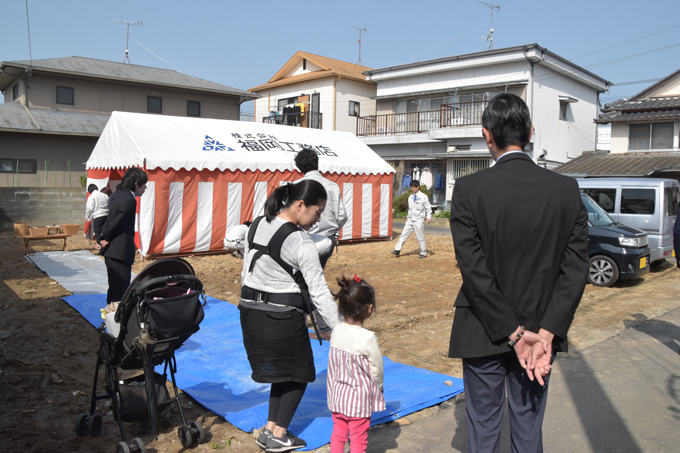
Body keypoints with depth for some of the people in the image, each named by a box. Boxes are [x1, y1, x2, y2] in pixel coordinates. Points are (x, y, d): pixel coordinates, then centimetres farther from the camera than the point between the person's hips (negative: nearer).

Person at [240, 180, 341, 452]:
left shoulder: (257, 225, 4)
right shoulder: (301, 243, -18)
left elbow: (246, 271, 11)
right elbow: (320, 293, -16)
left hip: (251, 310, 8)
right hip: (283, 316, -7)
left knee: (282, 372, 22)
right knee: (299, 373, 14)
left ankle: (270, 429, 26)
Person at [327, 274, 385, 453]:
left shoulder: (336, 331, -7)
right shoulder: (367, 338, -24)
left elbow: (334, 363, 3)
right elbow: (376, 367, -13)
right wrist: (379, 387, 8)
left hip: (337, 394, 6)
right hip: (359, 398, -5)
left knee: (338, 432, 20)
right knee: (358, 438, 11)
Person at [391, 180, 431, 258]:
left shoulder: (423, 197, -6)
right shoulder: (410, 197, 10)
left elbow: (428, 208, -2)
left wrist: (428, 217, -11)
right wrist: (408, 216, 15)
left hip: (419, 220, -5)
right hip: (410, 220, 5)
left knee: (420, 237, 1)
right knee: (404, 234, 0)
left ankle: (423, 253, 15)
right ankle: (397, 250, 1)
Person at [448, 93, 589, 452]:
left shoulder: (469, 189, -15)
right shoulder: (567, 189, -5)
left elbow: (474, 270, -17)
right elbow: (576, 268, -9)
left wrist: (514, 333, -11)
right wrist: (545, 334, -11)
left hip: (484, 334, -3)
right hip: (542, 329, 3)